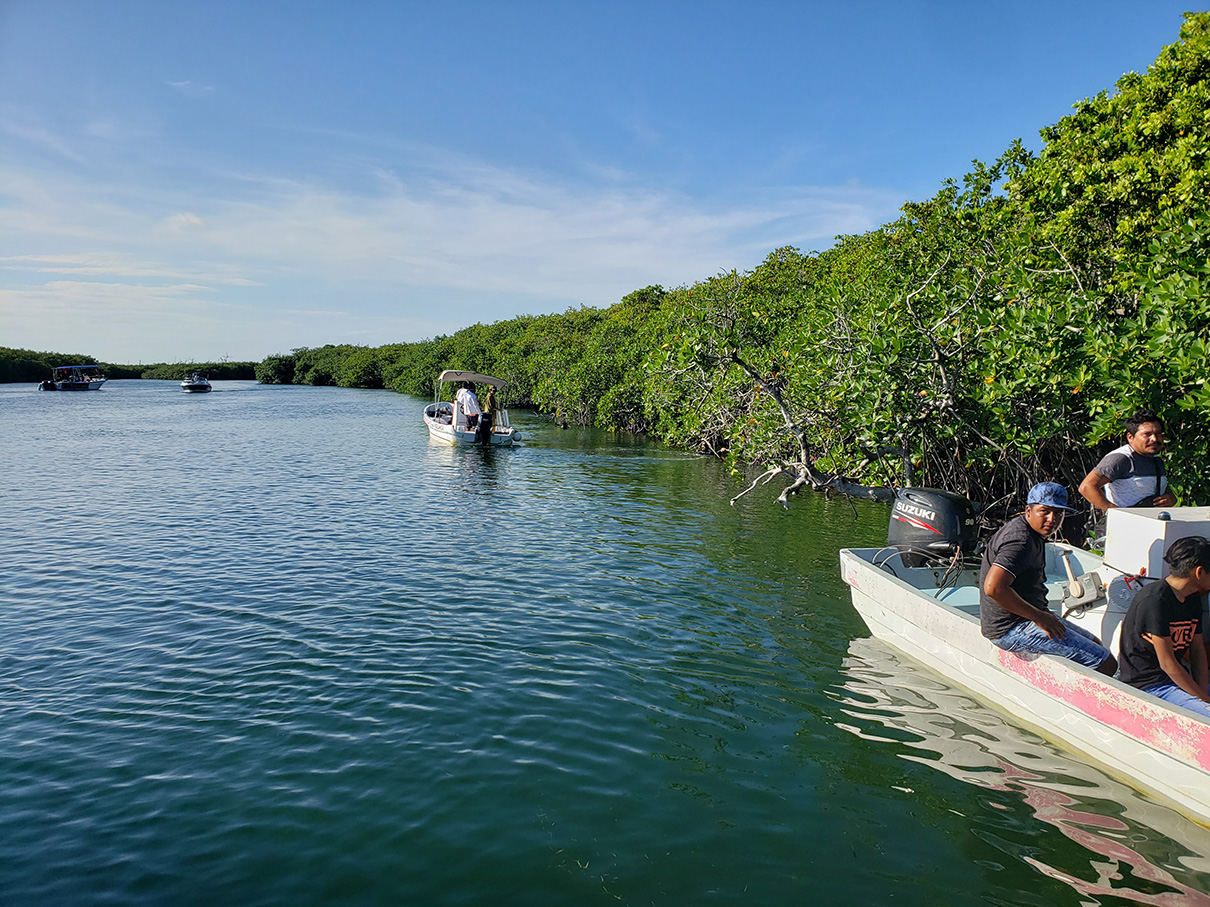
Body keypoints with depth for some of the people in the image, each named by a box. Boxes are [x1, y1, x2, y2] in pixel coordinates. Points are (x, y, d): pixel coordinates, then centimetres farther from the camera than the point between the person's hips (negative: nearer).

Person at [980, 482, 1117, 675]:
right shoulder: (1020, 541, -21)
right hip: (1012, 629, -11)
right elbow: (993, 588, -33)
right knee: (1106, 663, -11)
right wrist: (1038, 616, -21)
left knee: (1095, 644, 22)